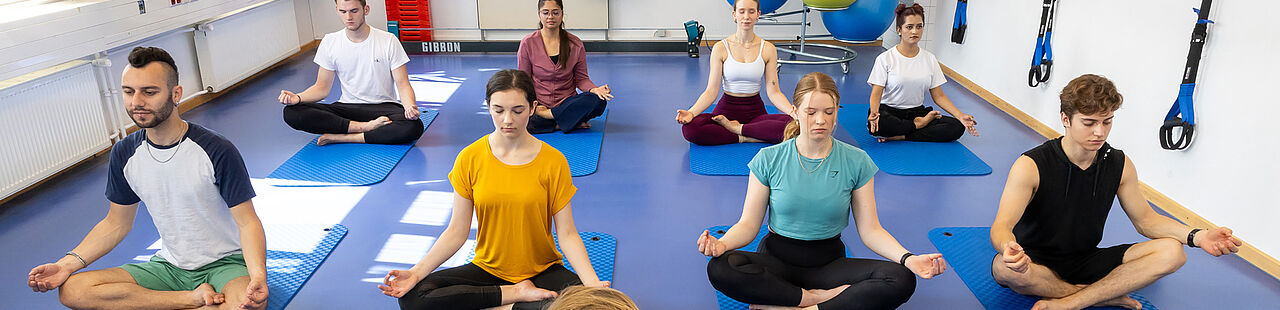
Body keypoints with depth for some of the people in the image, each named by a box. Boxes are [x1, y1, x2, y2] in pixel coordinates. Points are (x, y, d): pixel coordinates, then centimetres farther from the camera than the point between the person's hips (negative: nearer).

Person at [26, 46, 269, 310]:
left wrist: (258, 275, -33)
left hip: (224, 263, -6)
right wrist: (67, 264, -3)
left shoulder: (217, 151, -15)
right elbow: (116, 224, 13)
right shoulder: (124, 154, 2)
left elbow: (247, 222, -15)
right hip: (169, 266, 6)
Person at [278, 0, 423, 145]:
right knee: (291, 113, -23)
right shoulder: (329, 42, 3)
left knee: (414, 126, -37)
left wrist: (410, 106, -28)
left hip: (383, 106, -2)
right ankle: (366, 127, -24)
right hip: (346, 107, 2)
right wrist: (298, 98, -15)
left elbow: (403, 85, -5)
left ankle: (341, 137, -24)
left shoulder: (389, 41, -5)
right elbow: (322, 87, 7)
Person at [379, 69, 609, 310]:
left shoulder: (553, 162, -8)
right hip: (487, 269, 2)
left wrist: (592, 282, -23)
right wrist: (417, 272, -15)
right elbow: (457, 231, -2)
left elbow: (567, 234, -8)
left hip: (542, 270, -2)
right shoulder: (470, 159, -4)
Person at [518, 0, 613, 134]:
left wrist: (594, 89, -17)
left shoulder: (575, 44, 2)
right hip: (539, 103, -1)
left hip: (567, 102, 1)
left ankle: (545, 114, -21)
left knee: (597, 101, -29)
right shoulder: (527, 43, 0)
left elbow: (581, 79, 6)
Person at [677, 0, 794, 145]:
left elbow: (773, 92, -3)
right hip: (727, 108, -1)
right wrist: (691, 112, -26)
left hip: (755, 110, 1)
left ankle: (737, 128, -14)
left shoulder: (768, 49, 1)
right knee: (689, 127, -31)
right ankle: (746, 137, -19)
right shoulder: (721, 48, -3)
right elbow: (711, 91, -7)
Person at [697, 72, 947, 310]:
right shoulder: (769, 159, -4)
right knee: (720, 268, -31)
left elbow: (870, 230, -1)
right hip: (777, 258, -1)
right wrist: (722, 244, -25)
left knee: (902, 280, -26)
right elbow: (749, 223, -4)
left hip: (829, 261, 1)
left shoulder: (856, 162, -2)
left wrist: (907, 258, -19)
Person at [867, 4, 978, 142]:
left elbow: (938, 95, 6)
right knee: (874, 125, -40)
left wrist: (960, 115, -9)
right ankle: (918, 125, -11)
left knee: (957, 127, -19)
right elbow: (876, 93, -12)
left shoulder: (930, 59, 6)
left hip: (917, 111, 4)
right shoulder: (885, 58, -5)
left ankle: (901, 136, -20)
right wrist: (874, 112, -34)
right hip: (889, 111, -4)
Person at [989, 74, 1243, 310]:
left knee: (1171, 252, -16)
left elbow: (1145, 219, 8)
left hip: (1086, 261, 5)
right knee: (1004, 268, -39)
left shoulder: (1120, 165, 0)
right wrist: (1008, 248, -51)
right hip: (1037, 262, -5)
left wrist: (1196, 236, -11)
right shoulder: (1030, 166, -18)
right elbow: (1002, 225, -26)